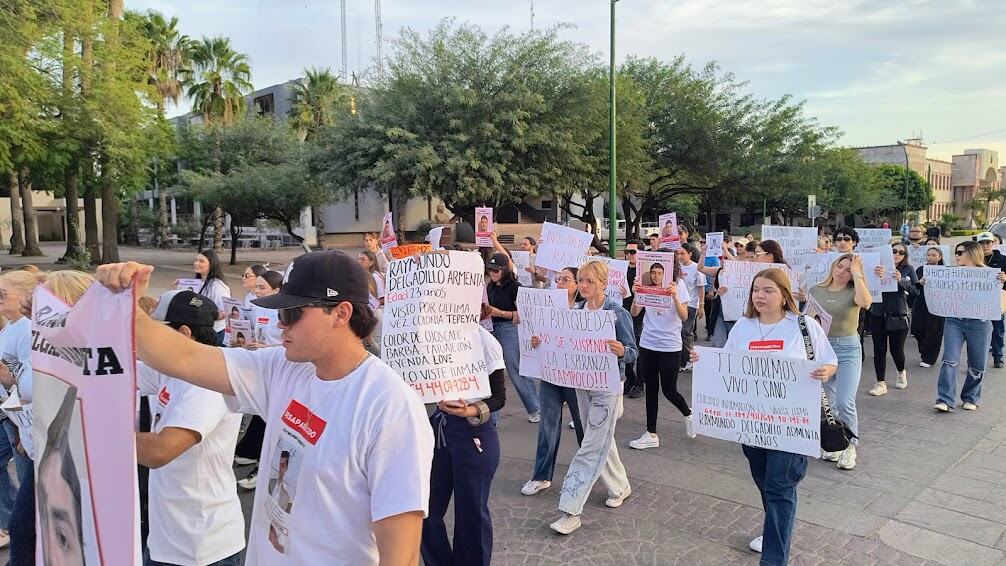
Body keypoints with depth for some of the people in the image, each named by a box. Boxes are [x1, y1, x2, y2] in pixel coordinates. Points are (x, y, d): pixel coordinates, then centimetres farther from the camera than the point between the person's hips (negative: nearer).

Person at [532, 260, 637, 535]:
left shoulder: (617, 313, -13)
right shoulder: (575, 311, 2)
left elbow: (632, 352, -11)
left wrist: (621, 351, -34)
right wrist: (540, 343, -10)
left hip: (607, 386, -6)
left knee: (591, 447, -5)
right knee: (601, 440, 20)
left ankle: (570, 511, -2)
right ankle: (620, 486, 42)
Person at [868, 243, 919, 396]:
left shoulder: (908, 269, 2)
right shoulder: (880, 267, 0)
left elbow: (916, 291, -5)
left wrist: (900, 281, -22)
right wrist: (875, 276, -34)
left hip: (898, 316, 0)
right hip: (877, 315, 0)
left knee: (896, 350, 6)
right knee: (879, 350, 3)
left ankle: (901, 372, 38)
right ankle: (881, 384, 14)